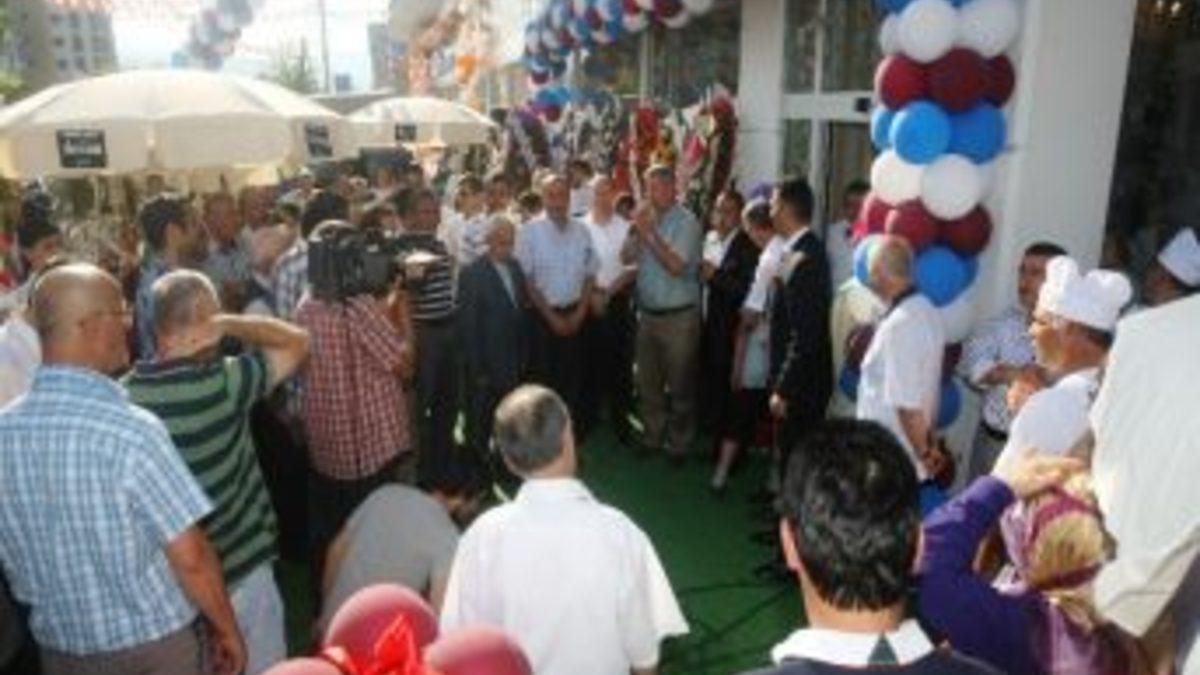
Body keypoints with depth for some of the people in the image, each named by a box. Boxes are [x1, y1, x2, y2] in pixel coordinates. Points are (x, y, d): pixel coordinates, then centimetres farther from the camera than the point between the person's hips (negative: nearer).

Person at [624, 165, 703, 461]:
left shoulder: (686, 222, -12)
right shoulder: (647, 218, 5)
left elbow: (677, 265, -21)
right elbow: (628, 257, 3)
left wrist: (649, 232, -19)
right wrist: (637, 230, -12)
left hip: (678, 316, -6)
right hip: (647, 313, 6)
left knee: (679, 387, 7)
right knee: (647, 383, 16)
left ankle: (678, 444, 22)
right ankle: (652, 437, 32)